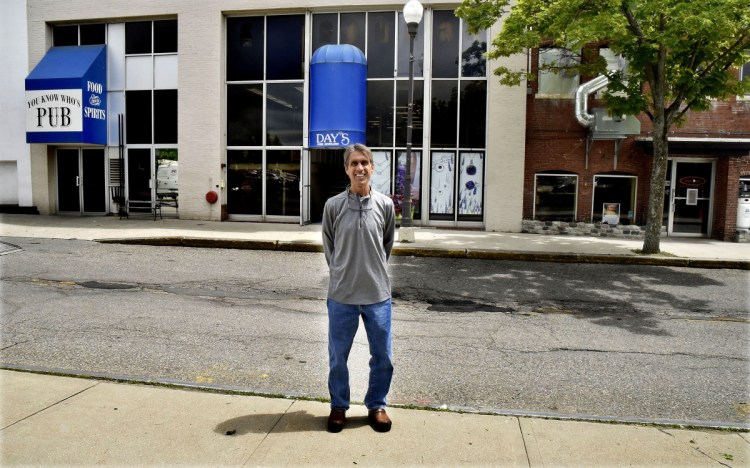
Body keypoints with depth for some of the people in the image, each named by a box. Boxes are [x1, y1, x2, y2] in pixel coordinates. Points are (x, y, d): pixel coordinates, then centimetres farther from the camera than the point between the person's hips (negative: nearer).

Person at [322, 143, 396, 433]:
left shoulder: (385, 205, -3)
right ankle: (338, 406, 34)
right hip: (341, 295, 0)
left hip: (378, 295, 1)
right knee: (338, 356, 12)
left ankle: (376, 405, 33)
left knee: (382, 357, 11)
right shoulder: (333, 206, -5)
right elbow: (329, 247, 8)